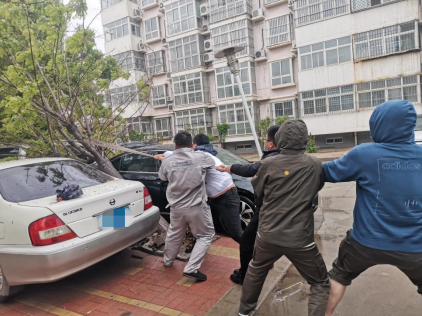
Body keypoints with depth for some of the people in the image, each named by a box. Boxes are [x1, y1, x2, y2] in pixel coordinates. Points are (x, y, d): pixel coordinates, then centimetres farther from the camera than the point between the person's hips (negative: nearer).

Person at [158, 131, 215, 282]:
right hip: (197, 207, -4)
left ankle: (168, 261, 45)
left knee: (174, 234, 26)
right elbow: (213, 163, 11)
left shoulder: (167, 161, -4)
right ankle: (191, 268, 4)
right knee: (206, 235, 12)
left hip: (176, 207, 4)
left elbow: (162, 177, 15)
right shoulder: (201, 157, -10)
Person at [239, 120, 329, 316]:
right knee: (320, 284, 21)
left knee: (255, 272, 28)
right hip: (299, 239, -1)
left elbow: (257, 190, 6)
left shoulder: (269, 164, -9)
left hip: (268, 235, 2)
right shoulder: (314, 165, -6)